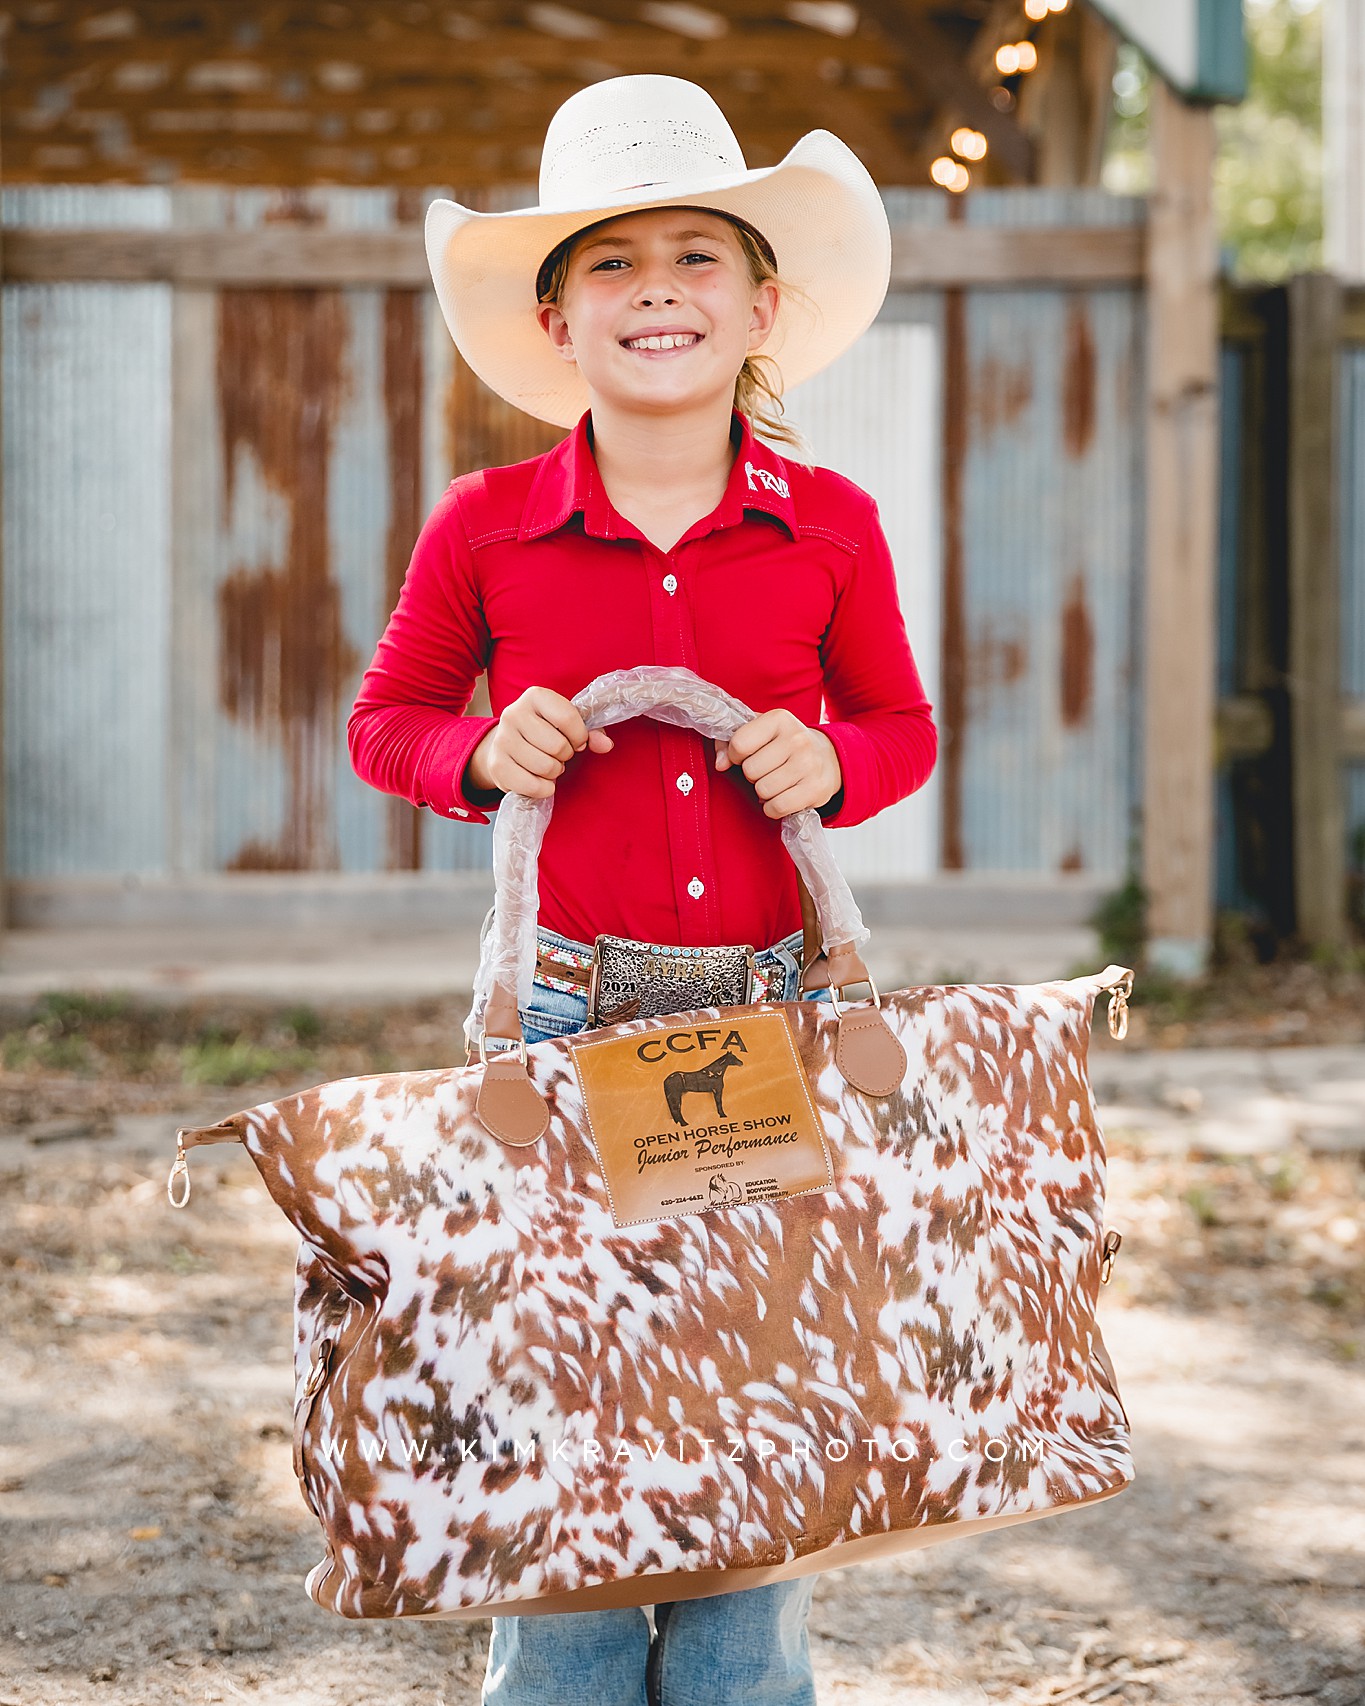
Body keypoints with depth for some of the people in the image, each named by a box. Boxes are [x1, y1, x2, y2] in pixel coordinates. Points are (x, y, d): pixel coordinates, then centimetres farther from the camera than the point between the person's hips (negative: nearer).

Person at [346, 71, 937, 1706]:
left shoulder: (830, 528, 0)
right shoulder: (483, 528, -2)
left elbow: (903, 728, 14)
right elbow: (385, 722, 11)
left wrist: (831, 762, -8)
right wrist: (481, 756, -10)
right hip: (565, 1020, -1)